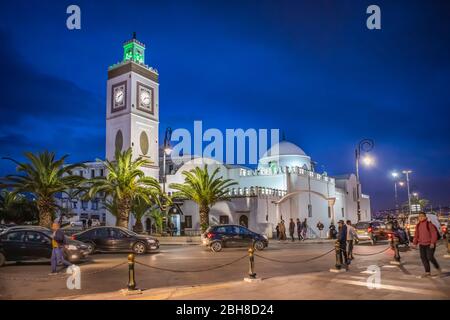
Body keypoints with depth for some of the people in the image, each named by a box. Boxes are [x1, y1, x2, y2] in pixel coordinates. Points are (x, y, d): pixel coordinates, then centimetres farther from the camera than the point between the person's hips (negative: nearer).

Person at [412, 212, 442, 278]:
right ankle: (428, 272, 7)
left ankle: (438, 267, 17)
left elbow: (434, 234, -13)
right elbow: (416, 235, 10)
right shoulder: (418, 225, 6)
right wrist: (414, 243, 4)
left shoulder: (429, 224, -11)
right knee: (423, 257, 0)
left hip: (430, 244, -6)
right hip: (422, 244, 6)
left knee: (430, 257, -10)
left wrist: (432, 243, -20)